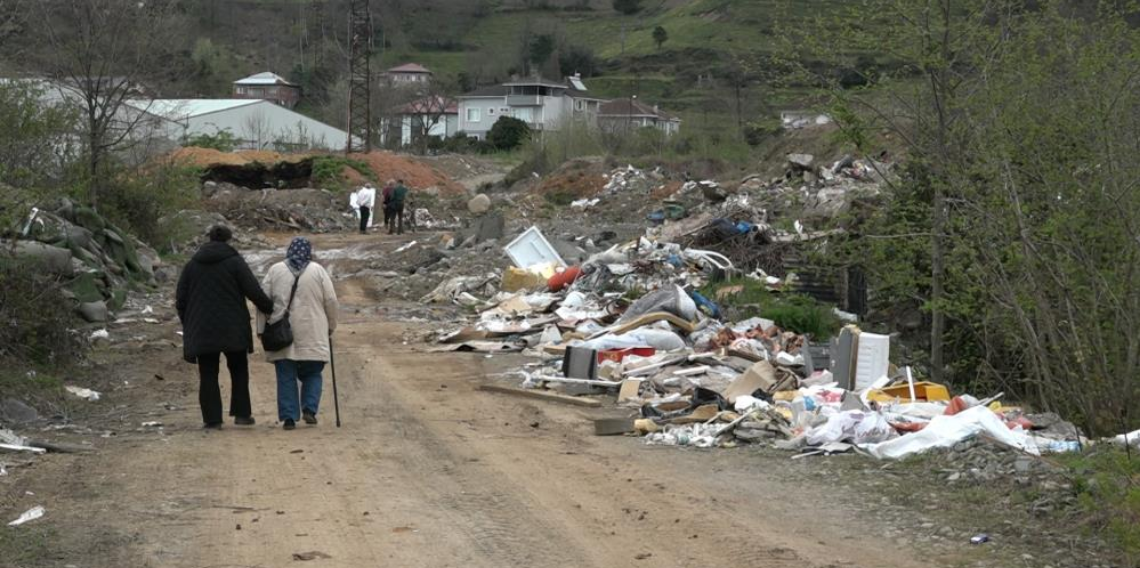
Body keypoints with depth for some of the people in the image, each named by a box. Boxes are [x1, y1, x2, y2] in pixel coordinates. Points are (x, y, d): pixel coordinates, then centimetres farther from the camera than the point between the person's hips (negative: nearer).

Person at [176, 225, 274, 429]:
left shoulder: (192, 265, 8)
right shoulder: (235, 262, -4)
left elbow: (180, 300, 10)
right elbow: (254, 292, -10)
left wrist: (188, 324, 19)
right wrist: (270, 308, 3)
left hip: (201, 330, 2)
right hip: (232, 329, -2)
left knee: (208, 375, 4)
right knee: (239, 370, 13)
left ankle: (212, 418, -1)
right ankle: (241, 413, 8)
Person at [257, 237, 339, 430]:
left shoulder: (275, 270, 4)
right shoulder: (318, 271, 1)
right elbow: (331, 301, 2)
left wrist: (261, 329, 8)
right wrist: (331, 325, 15)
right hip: (312, 335, -1)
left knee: (286, 377, 4)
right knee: (312, 374, 12)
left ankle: (289, 416, 0)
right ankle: (309, 409, -4)